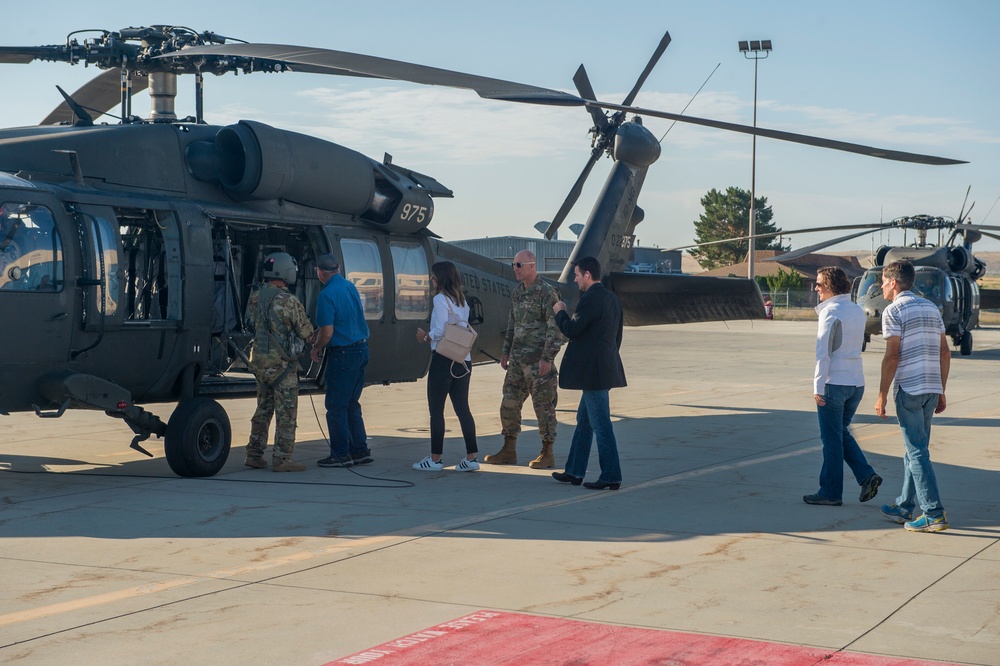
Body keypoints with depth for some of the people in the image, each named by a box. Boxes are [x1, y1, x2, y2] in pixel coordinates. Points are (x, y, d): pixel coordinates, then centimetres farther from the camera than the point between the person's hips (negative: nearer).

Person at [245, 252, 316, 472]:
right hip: (281, 363, -7)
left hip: (258, 361, 7)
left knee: (263, 409, 17)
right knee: (286, 413, 0)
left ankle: (254, 454, 20)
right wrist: (314, 335, 13)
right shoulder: (289, 301, -16)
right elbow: (307, 332, -9)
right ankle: (281, 459, 0)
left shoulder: (254, 298, 4)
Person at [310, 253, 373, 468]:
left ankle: (340, 454, 4)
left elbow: (327, 332, -20)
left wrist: (316, 349, 0)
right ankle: (360, 450, 17)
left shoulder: (327, 295, -16)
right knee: (351, 404, 16)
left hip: (343, 354, -8)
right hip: (361, 349, 8)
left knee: (336, 406, 1)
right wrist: (318, 336, 27)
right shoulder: (350, 287, 10)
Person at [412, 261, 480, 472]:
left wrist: (424, 336, 0)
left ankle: (435, 458, 4)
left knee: (436, 409, 1)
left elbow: (439, 331, -18)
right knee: (462, 408, 9)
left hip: (443, 359, -8)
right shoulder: (462, 301, 14)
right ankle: (471, 457, 5)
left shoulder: (440, 299, -10)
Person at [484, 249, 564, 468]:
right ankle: (508, 451, 17)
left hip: (538, 361, -8)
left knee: (543, 406, -1)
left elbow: (555, 328, -15)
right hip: (518, 360, 8)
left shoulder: (547, 292, -12)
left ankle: (547, 454, 7)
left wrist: (548, 358, -19)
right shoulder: (517, 292, 13)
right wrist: (505, 352, 16)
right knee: (509, 403, 9)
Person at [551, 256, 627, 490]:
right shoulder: (611, 298, 12)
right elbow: (617, 336, 18)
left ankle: (611, 477, 0)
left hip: (594, 372, -10)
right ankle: (575, 472, 24)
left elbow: (571, 330, -18)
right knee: (584, 421, 17)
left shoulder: (590, 299, -17)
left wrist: (560, 312, -1)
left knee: (601, 425, -4)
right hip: (605, 367, 10)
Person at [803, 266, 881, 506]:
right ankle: (867, 475, 5)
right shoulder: (857, 311, 11)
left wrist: (818, 386, -16)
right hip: (857, 382, 8)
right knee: (842, 433, 20)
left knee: (832, 439, 1)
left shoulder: (830, 312, -12)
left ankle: (831, 493, 7)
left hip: (834, 382, -8)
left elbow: (823, 352, -17)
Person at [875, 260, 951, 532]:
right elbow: (945, 352, 14)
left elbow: (892, 356, -14)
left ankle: (935, 514, -9)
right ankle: (904, 507, 23)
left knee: (917, 452, -5)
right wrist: (941, 392, 18)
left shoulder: (894, 311, -8)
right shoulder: (931, 308, 15)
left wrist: (882, 395, -9)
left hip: (909, 389, -8)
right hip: (932, 388, 8)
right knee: (914, 449, 16)